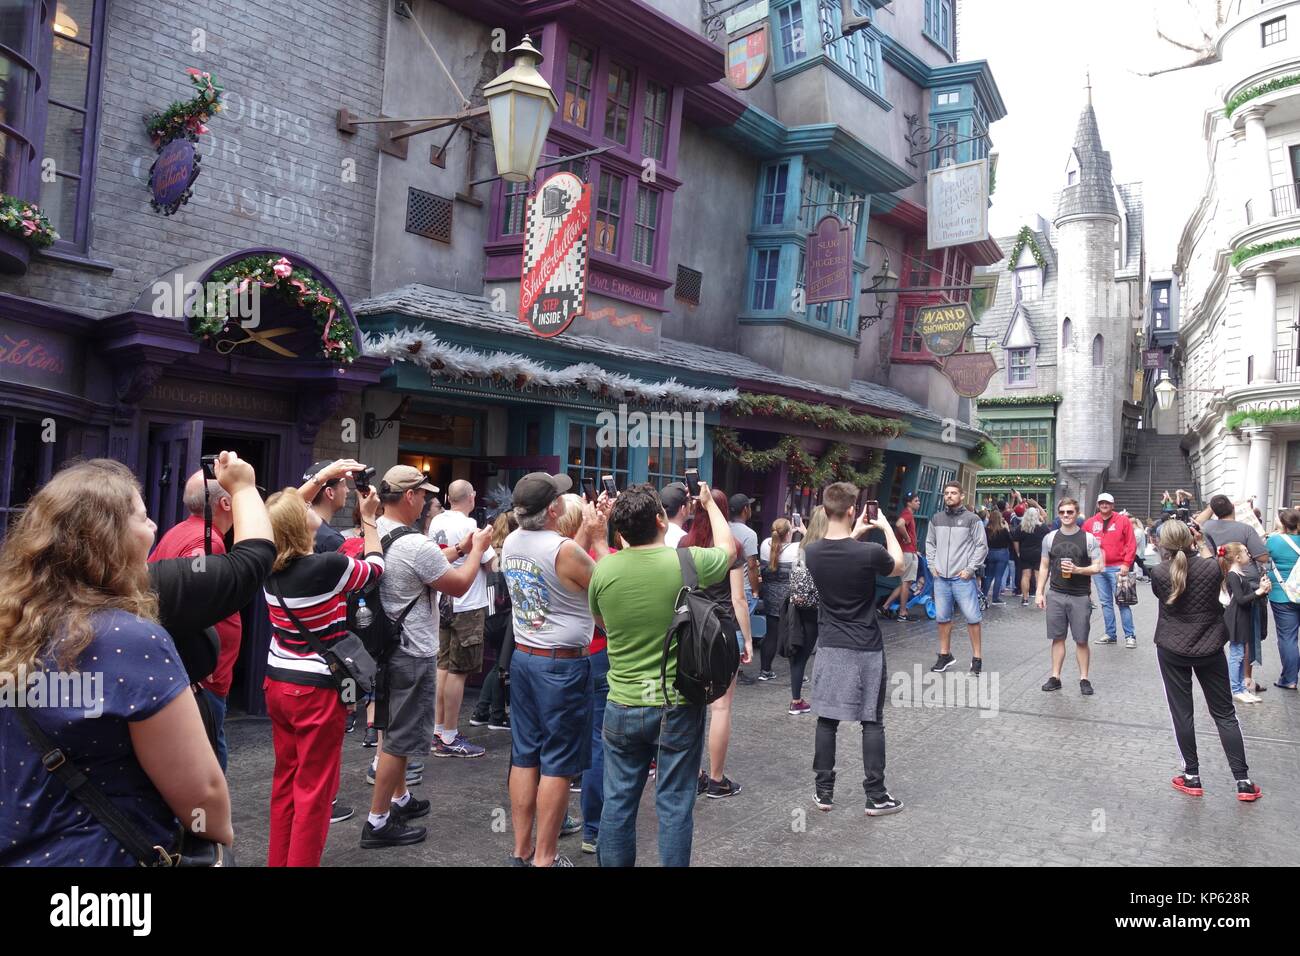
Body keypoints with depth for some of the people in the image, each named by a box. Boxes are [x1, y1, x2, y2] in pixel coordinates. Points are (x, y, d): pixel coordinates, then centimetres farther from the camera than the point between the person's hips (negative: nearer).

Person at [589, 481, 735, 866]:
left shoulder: (603, 569, -8)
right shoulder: (690, 562, -13)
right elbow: (729, 548, 11)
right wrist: (710, 503, 25)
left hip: (623, 706, 2)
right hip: (679, 705, -2)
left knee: (618, 801, 14)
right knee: (675, 804, 10)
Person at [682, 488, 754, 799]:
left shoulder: (684, 545, 2)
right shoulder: (731, 547, -7)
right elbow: (738, 599, -8)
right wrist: (748, 638, 0)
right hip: (724, 630, -4)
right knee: (720, 706, 3)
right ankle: (716, 781, 11)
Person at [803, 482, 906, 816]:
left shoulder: (813, 552, -6)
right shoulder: (869, 552, -18)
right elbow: (898, 566, 5)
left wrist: (855, 534, 21)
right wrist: (887, 527, 13)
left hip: (829, 646, 3)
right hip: (866, 648, -3)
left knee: (826, 719, 10)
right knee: (872, 722, 8)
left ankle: (824, 791, 18)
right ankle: (876, 796, 14)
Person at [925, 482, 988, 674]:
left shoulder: (971, 519, -3)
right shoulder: (936, 519, 9)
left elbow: (982, 546, -2)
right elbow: (930, 543, 17)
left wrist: (970, 569, -9)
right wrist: (932, 565, 5)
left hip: (963, 578, -4)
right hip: (940, 578, 4)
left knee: (972, 617, -2)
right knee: (942, 618, 10)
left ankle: (976, 658, 9)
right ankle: (945, 655, 22)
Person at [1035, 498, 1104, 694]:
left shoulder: (1089, 538, -2)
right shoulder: (1050, 538, 6)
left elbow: (1098, 567, -3)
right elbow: (1044, 567, 10)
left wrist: (1077, 570, -20)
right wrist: (1040, 593, 4)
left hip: (1080, 597, -2)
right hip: (1055, 595, 2)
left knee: (1081, 640, 4)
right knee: (1057, 638, 8)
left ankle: (1084, 679, 15)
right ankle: (1055, 677, 14)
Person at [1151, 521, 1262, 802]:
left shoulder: (1158, 573, -16)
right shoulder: (1213, 566, -14)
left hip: (1171, 649, -1)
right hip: (1210, 648, 1)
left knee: (1181, 712, 9)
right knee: (1225, 714, 12)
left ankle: (1192, 777, 16)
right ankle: (1243, 781, 16)